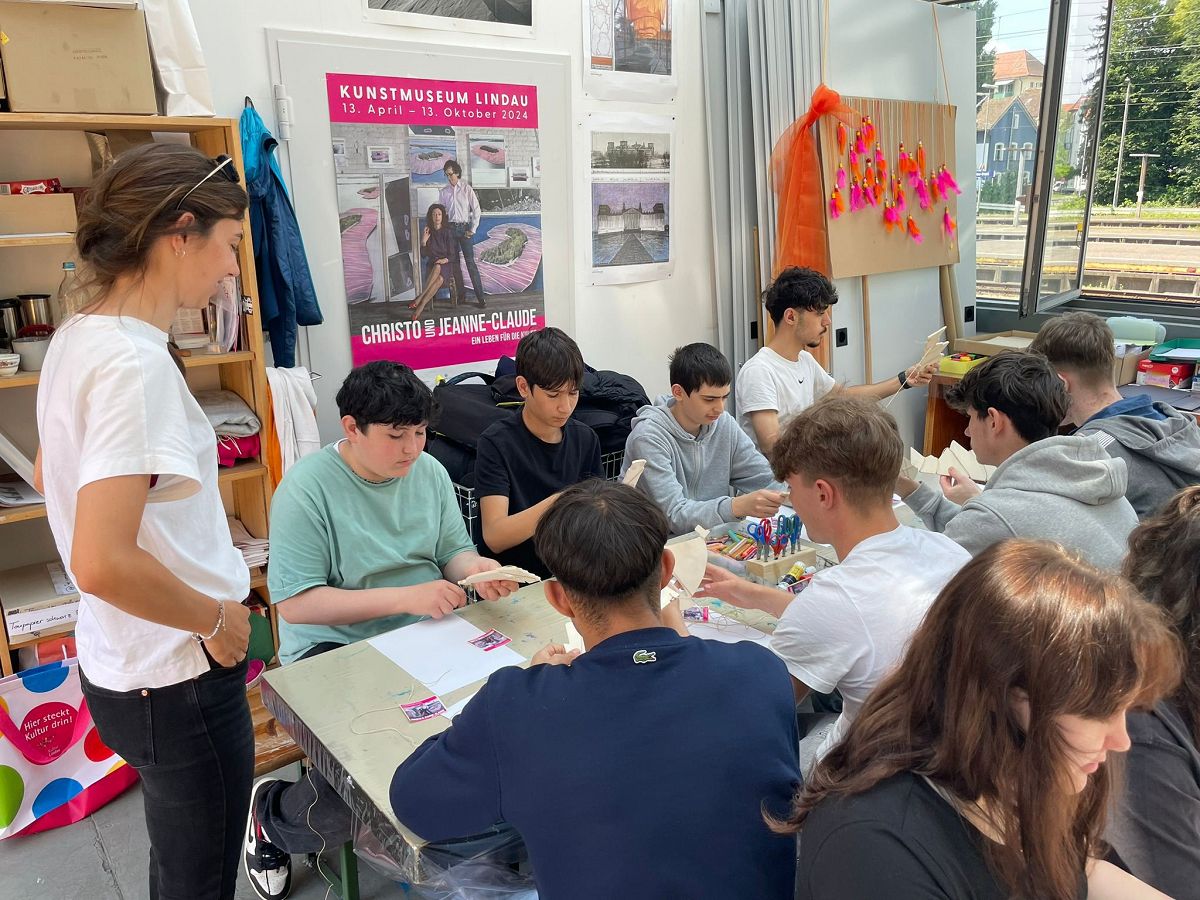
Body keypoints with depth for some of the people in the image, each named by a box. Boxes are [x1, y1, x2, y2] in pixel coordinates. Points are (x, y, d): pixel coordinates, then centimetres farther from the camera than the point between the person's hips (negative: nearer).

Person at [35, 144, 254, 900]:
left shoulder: (78, 337, 3)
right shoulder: (135, 363, -26)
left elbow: (62, 481, 18)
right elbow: (103, 563, -33)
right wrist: (215, 619, -16)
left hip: (118, 663, 9)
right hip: (177, 681, -9)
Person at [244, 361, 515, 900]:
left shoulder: (429, 472, 3)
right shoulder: (306, 489, -15)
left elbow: (453, 551, 10)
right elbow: (295, 604, -18)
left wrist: (477, 569, -16)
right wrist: (405, 597, -25)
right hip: (334, 648, -5)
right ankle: (271, 815, 14)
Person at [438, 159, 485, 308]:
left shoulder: (467, 189, 0)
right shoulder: (443, 192, 8)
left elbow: (476, 210, -1)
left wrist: (472, 230, -6)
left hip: (465, 228, -4)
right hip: (450, 228, 4)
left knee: (470, 262, -10)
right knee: (454, 262, 3)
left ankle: (480, 297, -11)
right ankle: (460, 294, 10)